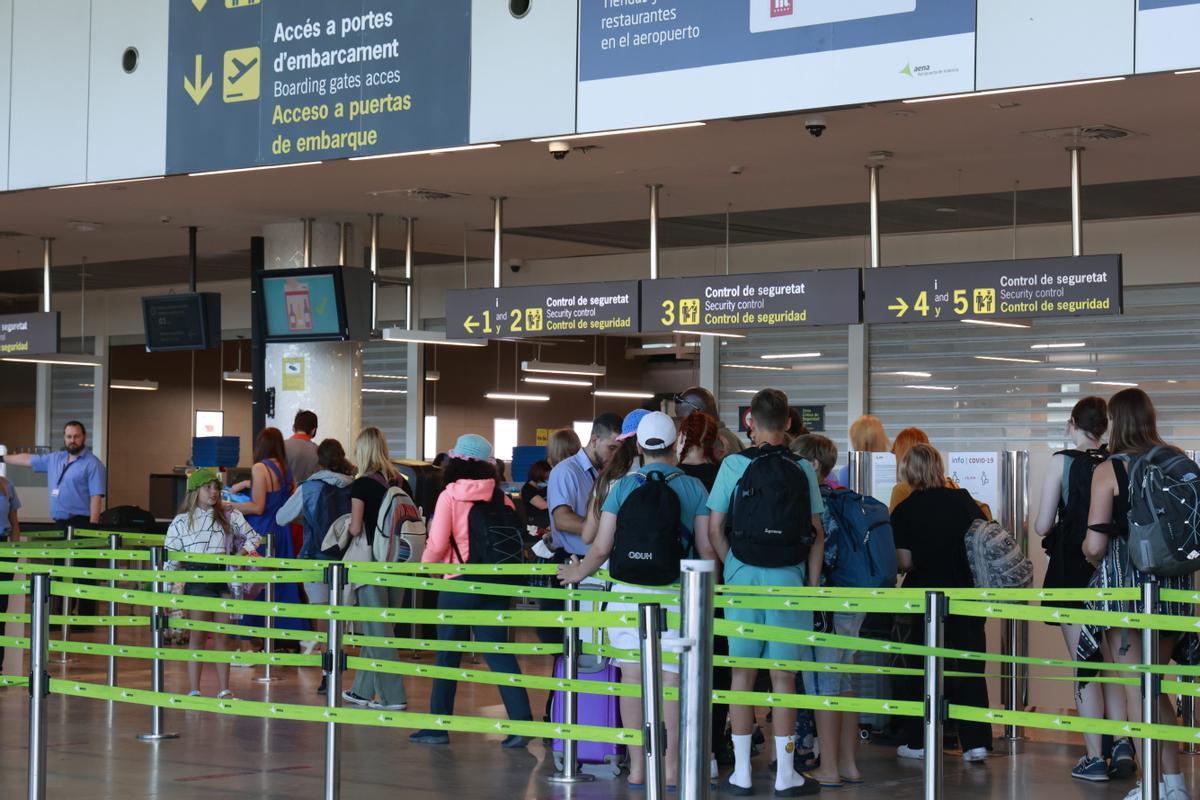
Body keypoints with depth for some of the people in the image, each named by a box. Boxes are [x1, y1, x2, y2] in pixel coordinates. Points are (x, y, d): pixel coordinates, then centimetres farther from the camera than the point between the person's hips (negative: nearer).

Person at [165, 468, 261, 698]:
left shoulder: (230, 517, 9)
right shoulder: (182, 521, 3)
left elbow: (252, 536, 17)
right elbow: (171, 557, 3)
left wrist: (242, 553, 1)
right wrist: (174, 583, -3)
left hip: (223, 578, 2)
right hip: (196, 578, -2)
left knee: (221, 635, 5)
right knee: (198, 636, 1)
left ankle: (224, 690, 9)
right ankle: (193, 690, 5)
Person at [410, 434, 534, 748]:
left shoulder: (450, 496, -8)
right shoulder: (501, 498, 2)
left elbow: (437, 544, -11)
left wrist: (426, 565, 9)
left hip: (459, 584, -3)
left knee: (448, 655, 7)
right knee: (499, 652, 5)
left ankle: (438, 727, 12)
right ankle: (521, 722, -6)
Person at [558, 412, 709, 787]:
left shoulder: (623, 486, 4)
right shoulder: (693, 487, 2)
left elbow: (601, 548, 2)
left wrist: (578, 573, 20)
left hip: (628, 592, 1)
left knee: (632, 678, 6)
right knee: (672, 680, 3)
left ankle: (637, 766, 9)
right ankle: (671, 767, 5)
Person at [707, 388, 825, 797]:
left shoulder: (733, 465, -2)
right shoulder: (803, 469, 0)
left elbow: (714, 529, -2)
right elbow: (816, 533, 1)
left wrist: (733, 567, 10)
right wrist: (813, 584, 7)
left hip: (742, 578, 0)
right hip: (789, 579, 0)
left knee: (742, 674, 6)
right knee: (783, 677, 4)